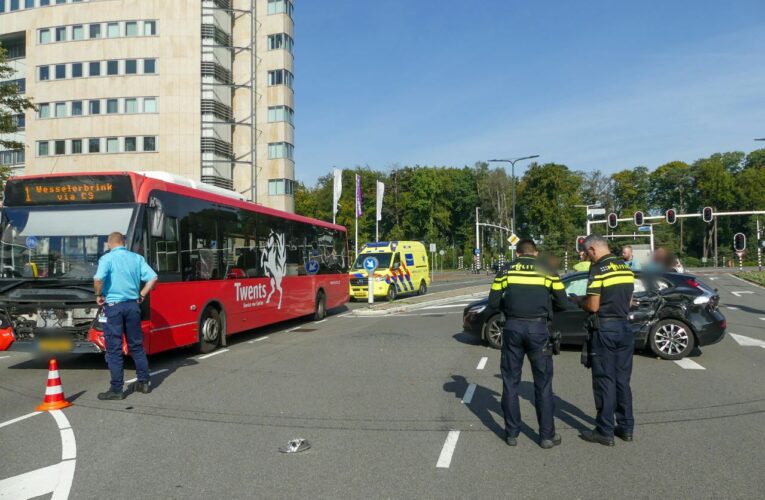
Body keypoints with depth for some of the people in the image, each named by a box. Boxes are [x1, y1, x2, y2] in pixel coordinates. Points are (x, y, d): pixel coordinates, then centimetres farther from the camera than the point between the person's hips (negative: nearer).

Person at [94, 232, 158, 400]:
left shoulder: (107, 258, -7)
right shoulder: (137, 258, 6)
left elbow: (98, 279, -22)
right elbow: (153, 278, 0)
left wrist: (99, 295, -6)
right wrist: (142, 295, 8)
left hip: (113, 305, -4)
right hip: (132, 305, 4)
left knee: (114, 349, 2)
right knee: (137, 345, 15)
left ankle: (116, 389, 5)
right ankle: (144, 382, 20)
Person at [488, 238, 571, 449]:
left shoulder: (506, 271, 6)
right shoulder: (547, 271, 5)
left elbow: (494, 302, 4)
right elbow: (563, 303, 6)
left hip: (513, 327, 1)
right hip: (537, 328, -1)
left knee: (510, 382, 11)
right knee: (543, 384, 9)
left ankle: (512, 433, 17)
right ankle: (547, 435, 14)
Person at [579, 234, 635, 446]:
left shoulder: (598, 269, -14)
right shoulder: (626, 267, 9)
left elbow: (593, 307, -15)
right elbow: (629, 301, 16)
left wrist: (581, 302, 3)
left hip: (606, 328, -7)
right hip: (624, 327, 7)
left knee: (605, 381, 0)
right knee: (623, 380, 14)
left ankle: (605, 431, 6)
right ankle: (626, 427, 21)